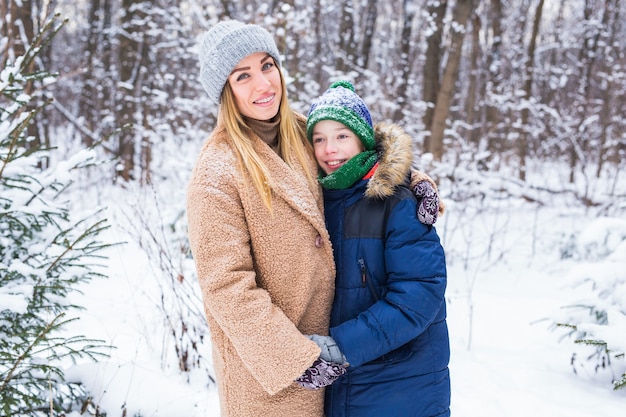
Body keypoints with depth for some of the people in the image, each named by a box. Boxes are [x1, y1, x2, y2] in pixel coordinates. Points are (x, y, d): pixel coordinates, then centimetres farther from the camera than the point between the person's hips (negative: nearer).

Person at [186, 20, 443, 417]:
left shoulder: (302, 136, 1)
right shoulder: (216, 174, -19)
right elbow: (226, 286, -21)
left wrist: (415, 178, 1)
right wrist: (294, 360, -20)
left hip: (322, 342, 6)